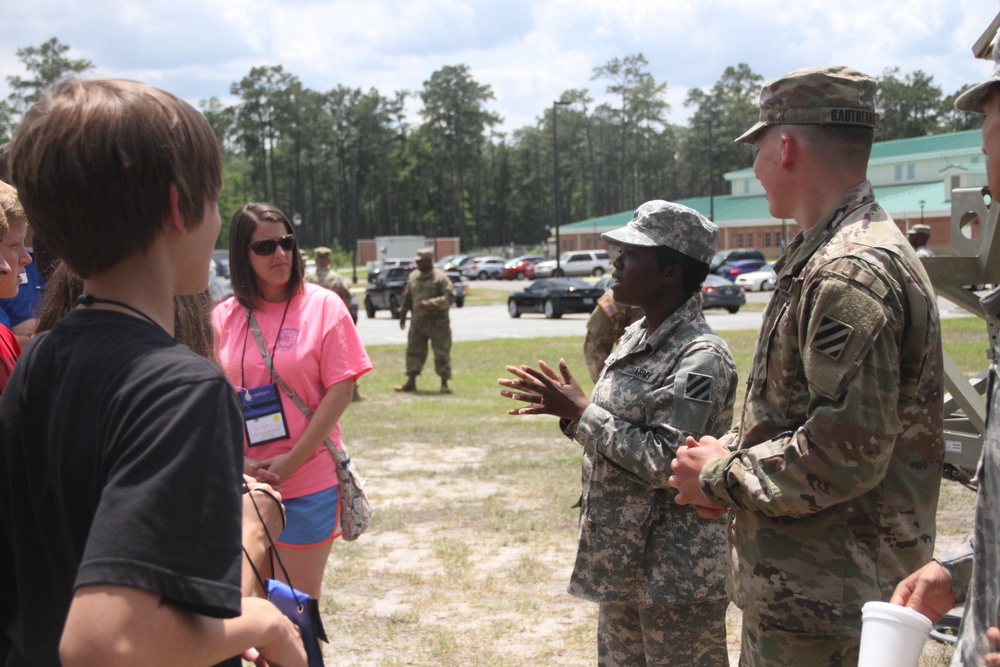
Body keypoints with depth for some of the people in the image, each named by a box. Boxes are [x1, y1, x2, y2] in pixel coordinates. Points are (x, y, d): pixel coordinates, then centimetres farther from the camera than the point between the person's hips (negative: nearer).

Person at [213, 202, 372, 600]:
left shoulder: (323, 306, -4)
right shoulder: (223, 317, 4)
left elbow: (341, 389, -8)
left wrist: (291, 462, -12)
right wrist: (238, 461, -9)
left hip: (308, 481, -3)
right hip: (243, 483, 3)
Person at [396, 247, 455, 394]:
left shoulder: (440, 277, -10)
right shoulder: (413, 276, 11)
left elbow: (449, 297, -16)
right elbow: (407, 297, 20)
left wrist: (431, 303, -25)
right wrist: (403, 315, 17)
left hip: (437, 322, -6)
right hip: (418, 322, 6)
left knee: (442, 354, 0)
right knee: (414, 351, 8)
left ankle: (444, 384, 9)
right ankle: (411, 382, 18)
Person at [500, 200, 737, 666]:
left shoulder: (701, 357, -20)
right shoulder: (634, 338, 7)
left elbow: (663, 463, -25)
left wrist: (580, 411, -21)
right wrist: (567, 409, -2)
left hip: (676, 574, -9)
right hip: (622, 559, 9)